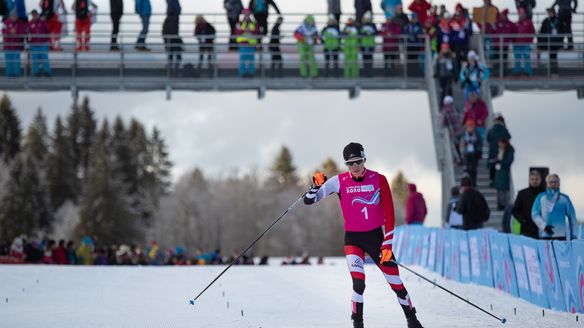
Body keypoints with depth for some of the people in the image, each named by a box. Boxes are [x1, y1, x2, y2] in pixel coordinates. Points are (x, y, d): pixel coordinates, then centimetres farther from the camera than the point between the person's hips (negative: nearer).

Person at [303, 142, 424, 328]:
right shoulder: (339, 182, -7)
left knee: (396, 283, 5)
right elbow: (309, 200, -6)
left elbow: (389, 214, -5)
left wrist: (387, 244, -10)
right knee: (359, 283, -22)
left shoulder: (378, 180, -7)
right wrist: (316, 185, -27)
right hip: (353, 239, -1)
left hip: (376, 237, 1)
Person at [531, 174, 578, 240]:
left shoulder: (565, 198, 9)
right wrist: (544, 226, -14)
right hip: (545, 235, 0)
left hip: (561, 235, 0)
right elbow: (535, 214, 2)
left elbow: (572, 217, 10)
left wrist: (573, 235, 5)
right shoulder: (541, 197, 8)